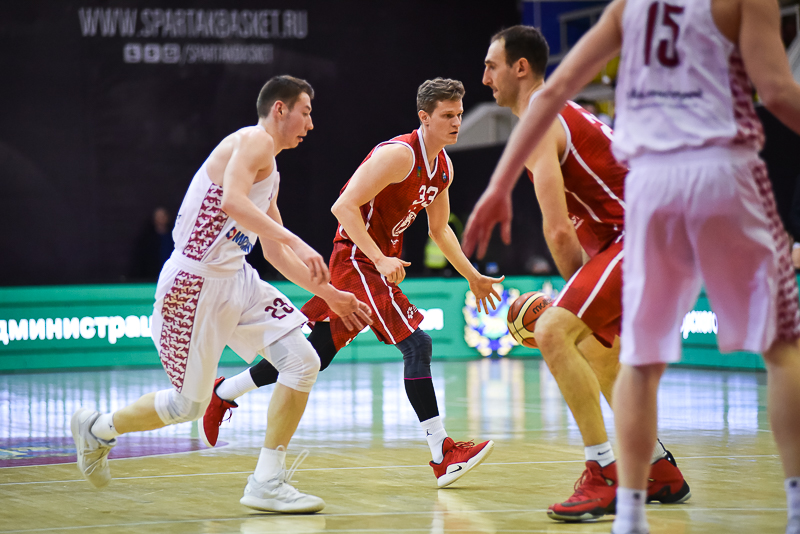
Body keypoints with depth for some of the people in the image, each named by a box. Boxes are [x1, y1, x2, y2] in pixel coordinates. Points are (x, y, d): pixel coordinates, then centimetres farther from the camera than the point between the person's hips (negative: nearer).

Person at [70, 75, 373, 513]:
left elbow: (274, 251, 24)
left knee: (303, 363, -6)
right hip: (195, 283, -9)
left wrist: (329, 295, 22)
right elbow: (231, 201, -30)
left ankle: (266, 483, -2)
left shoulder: (270, 172, 19)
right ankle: (97, 429, 27)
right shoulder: (253, 141, -10)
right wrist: (296, 242, -34)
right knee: (189, 404, 2)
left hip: (236, 280, 9)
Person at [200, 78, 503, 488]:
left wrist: (472, 277, 19)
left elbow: (439, 228, 22)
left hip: (381, 261, 9)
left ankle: (223, 394, 29)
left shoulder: (443, 166, 9)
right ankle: (442, 454, -17)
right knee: (416, 343, -17)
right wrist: (380, 259, -29)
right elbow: (344, 206, -23)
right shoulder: (398, 154, -19)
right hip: (358, 260, -9)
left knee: (315, 355, 13)